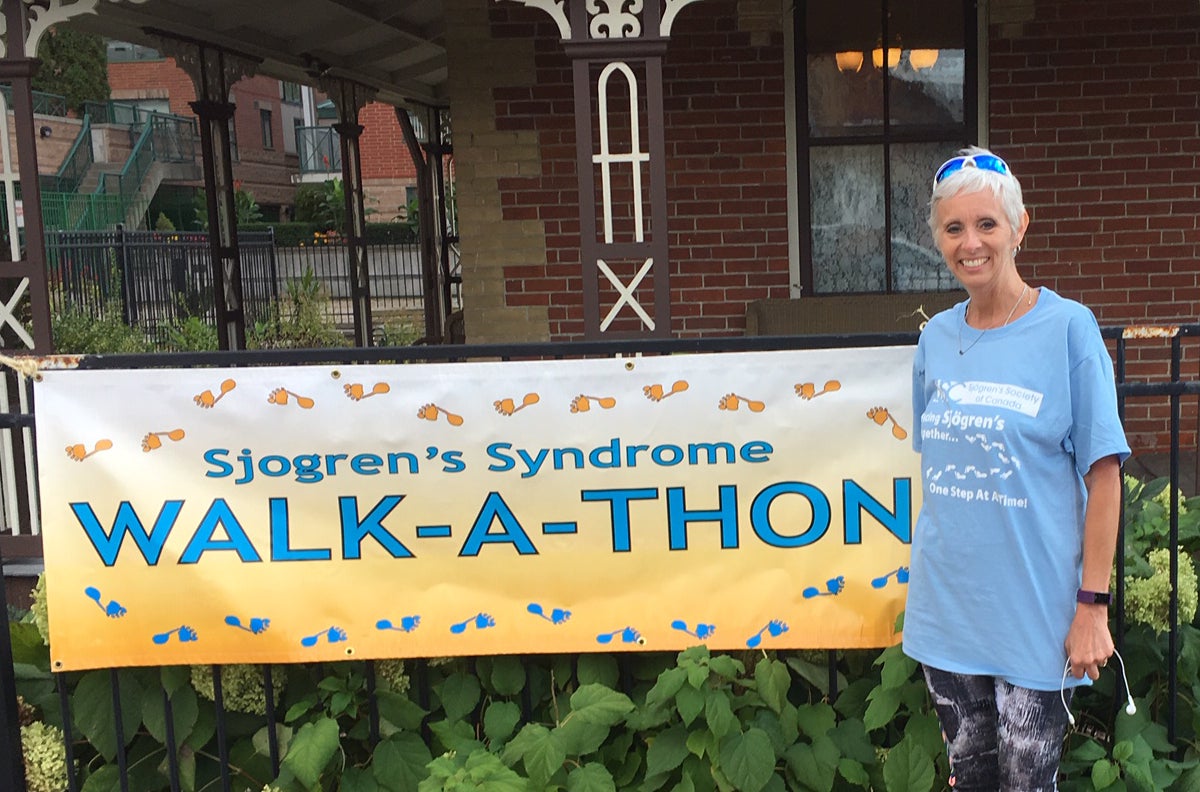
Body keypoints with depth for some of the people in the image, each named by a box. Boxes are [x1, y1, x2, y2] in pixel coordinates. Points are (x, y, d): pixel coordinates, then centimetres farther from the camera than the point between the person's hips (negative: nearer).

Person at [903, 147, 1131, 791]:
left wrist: (1093, 606, -12)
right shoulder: (936, 338, 5)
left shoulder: (1068, 327, -9)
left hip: (1035, 614, -4)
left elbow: (1101, 476, -10)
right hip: (946, 609, 4)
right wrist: (931, 570, 12)